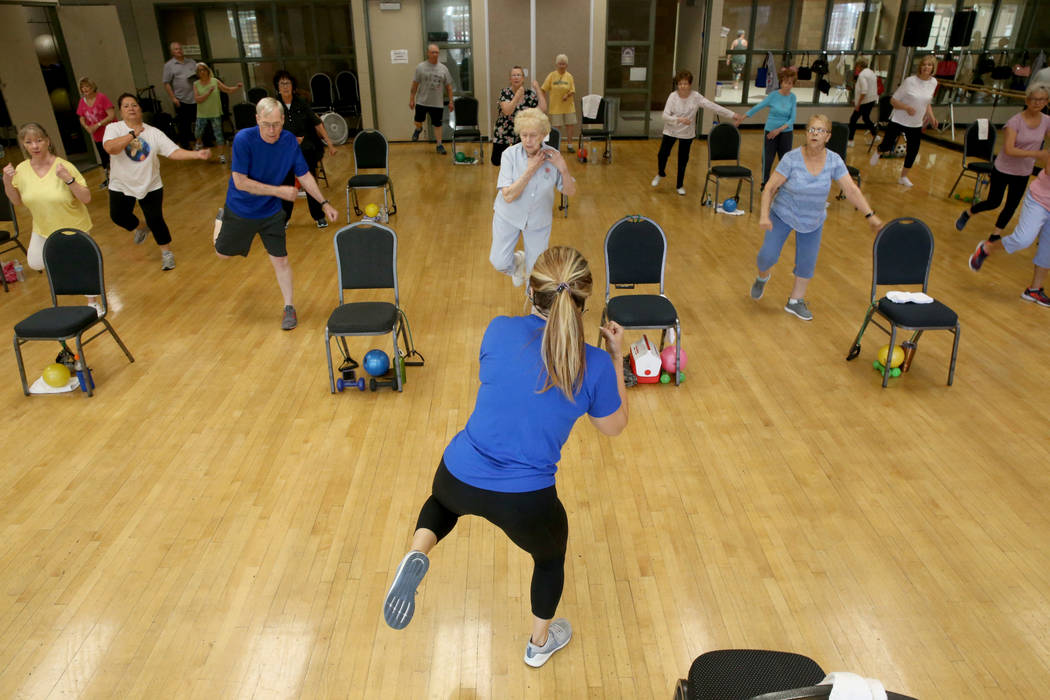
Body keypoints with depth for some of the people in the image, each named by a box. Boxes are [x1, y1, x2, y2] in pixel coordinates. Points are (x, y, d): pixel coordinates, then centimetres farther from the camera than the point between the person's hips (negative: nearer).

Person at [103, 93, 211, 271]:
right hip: (121, 186, 1)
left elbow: (174, 151, -16)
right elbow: (110, 148, -30)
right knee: (118, 216, 14)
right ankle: (140, 228, 46)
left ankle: (166, 252, 20)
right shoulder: (113, 128, -11)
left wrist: (197, 154, -31)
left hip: (150, 185, -1)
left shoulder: (154, 132, -7)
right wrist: (133, 134, -29)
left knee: (155, 219, 0)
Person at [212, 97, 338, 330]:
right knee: (223, 252, 18)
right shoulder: (243, 139, -27)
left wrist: (324, 203, -10)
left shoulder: (290, 141, -15)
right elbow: (240, 182, -27)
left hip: (271, 213, 1)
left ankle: (289, 307, 16)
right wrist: (279, 191, -29)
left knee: (280, 260, 0)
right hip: (239, 210, -1)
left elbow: (304, 175, -3)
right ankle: (222, 218, 50)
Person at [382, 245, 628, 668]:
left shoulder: (500, 330, -9)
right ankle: (540, 642, 55)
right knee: (551, 554, 32)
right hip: (525, 502, -2)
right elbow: (614, 427, 5)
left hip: (460, 478, 2)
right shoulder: (595, 366, -13)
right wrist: (616, 357, 11)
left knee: (442, 501, 39)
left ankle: (418, 553, 9)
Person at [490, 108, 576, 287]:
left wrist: (564, 169, -27)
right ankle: (518, 260, 32)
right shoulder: (510, 154, -20)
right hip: (508, 216, -1)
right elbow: (508, 196, -27)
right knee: (499, 263, -5)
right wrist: (530, 170, -30)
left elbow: (571, 192, -8)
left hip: (539, 220, 1)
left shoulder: (552, 156, -15)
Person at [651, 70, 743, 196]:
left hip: (687, 133, 0)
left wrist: (733, 115, -22)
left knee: (683, 160, 8)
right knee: (662, 155, 1)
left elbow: (713, 106, -17)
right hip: (671, 131, 0)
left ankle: (680, 185, 26)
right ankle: (660, 174, 35)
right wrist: (679, 119, -37)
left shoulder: (696, 97, -15)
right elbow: (665, 116, -20)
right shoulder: (673, 96, -15)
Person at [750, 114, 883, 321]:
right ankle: (762, 277, 30)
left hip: (813, 221, 3)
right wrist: (764, 216, -30)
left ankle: (795, 301, 26)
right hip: (783, 214, -3)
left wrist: (870, 215, -22)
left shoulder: (834, 161, -13)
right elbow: (770, 188, -19)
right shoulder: (791, 159, -21)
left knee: (807, 262, 7)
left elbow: (851, 190, -14)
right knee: (768, 255, -7)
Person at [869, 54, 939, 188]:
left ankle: (903, 177, 21)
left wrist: (931, 116, 3)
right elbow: (893, 100, -11)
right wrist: (907, 107, -27)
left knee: (913, 150, 3)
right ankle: (878, 152, 39)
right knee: (887, 146, -1)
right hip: (898, 121, -4)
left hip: (916, 124, 4)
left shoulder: (933, 82, 2)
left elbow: (928, 102, 17)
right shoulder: (910, 81, -14)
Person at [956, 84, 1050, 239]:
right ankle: (967, 214, 30)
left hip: (1023, 173, 5)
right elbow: (1009, 150, -28)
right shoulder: (1015, 121, -19)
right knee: (993, 203, 3)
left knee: (1011, 206, 12)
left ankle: (996, 234, 29)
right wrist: (1035, 153, -34)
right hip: (1003, 170, -4)